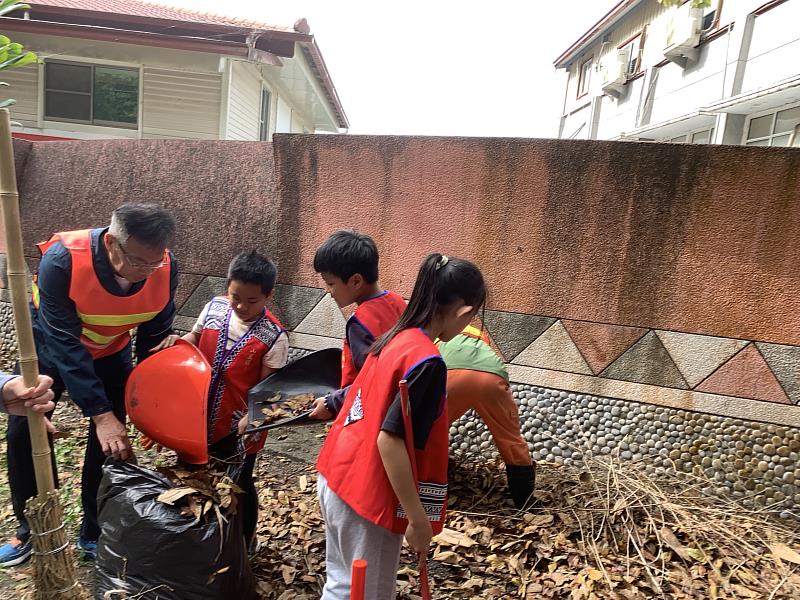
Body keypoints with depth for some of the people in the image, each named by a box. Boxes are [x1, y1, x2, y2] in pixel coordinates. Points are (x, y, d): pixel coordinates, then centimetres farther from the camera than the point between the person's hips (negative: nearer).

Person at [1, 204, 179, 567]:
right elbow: (64, 344, -35)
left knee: (110, 441, 0)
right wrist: (100, 413, -39)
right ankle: (32, 529, 23)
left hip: (111, 353, 2)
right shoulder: (62, 260, -37)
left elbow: (154, 335, -12)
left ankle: (93, 535, 21)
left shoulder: (166, 269, -29)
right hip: (50, 345, -1)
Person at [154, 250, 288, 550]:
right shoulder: (214, 307, -6)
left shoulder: (274, 336, -20)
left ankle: (244, 545, 42)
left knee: (239, 486, 16)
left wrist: (250, 420, -30)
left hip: (239, 428, -5)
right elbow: (193, 341, 10)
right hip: (201, 418, 5)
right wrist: (177, 341, -11)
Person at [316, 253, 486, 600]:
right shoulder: (427, 361, -23)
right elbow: (389, 439, -26)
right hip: (367, 494, -8)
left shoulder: (394, 338, 3)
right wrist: (418, 519, -18)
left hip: (338, 476, 8)